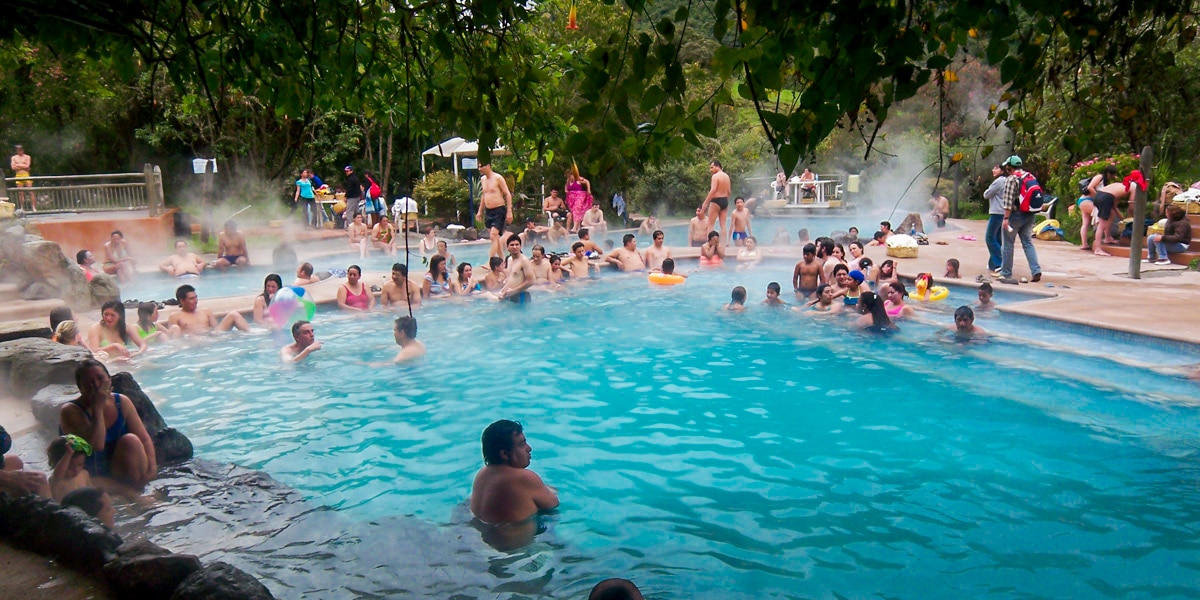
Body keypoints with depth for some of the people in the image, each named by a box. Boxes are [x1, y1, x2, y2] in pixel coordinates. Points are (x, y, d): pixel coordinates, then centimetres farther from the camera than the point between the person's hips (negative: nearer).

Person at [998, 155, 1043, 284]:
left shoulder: (1011, 179, -12)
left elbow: (1008, 201, -18)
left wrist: (1006, 218, -18)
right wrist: (1031, 213, 21)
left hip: (1015, 214, -6)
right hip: (1029, 215, 6)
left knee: (1008, 244, 3)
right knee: (1028, 243, 9)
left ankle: (1006, 274, 7)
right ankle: (1036, 271, -3)